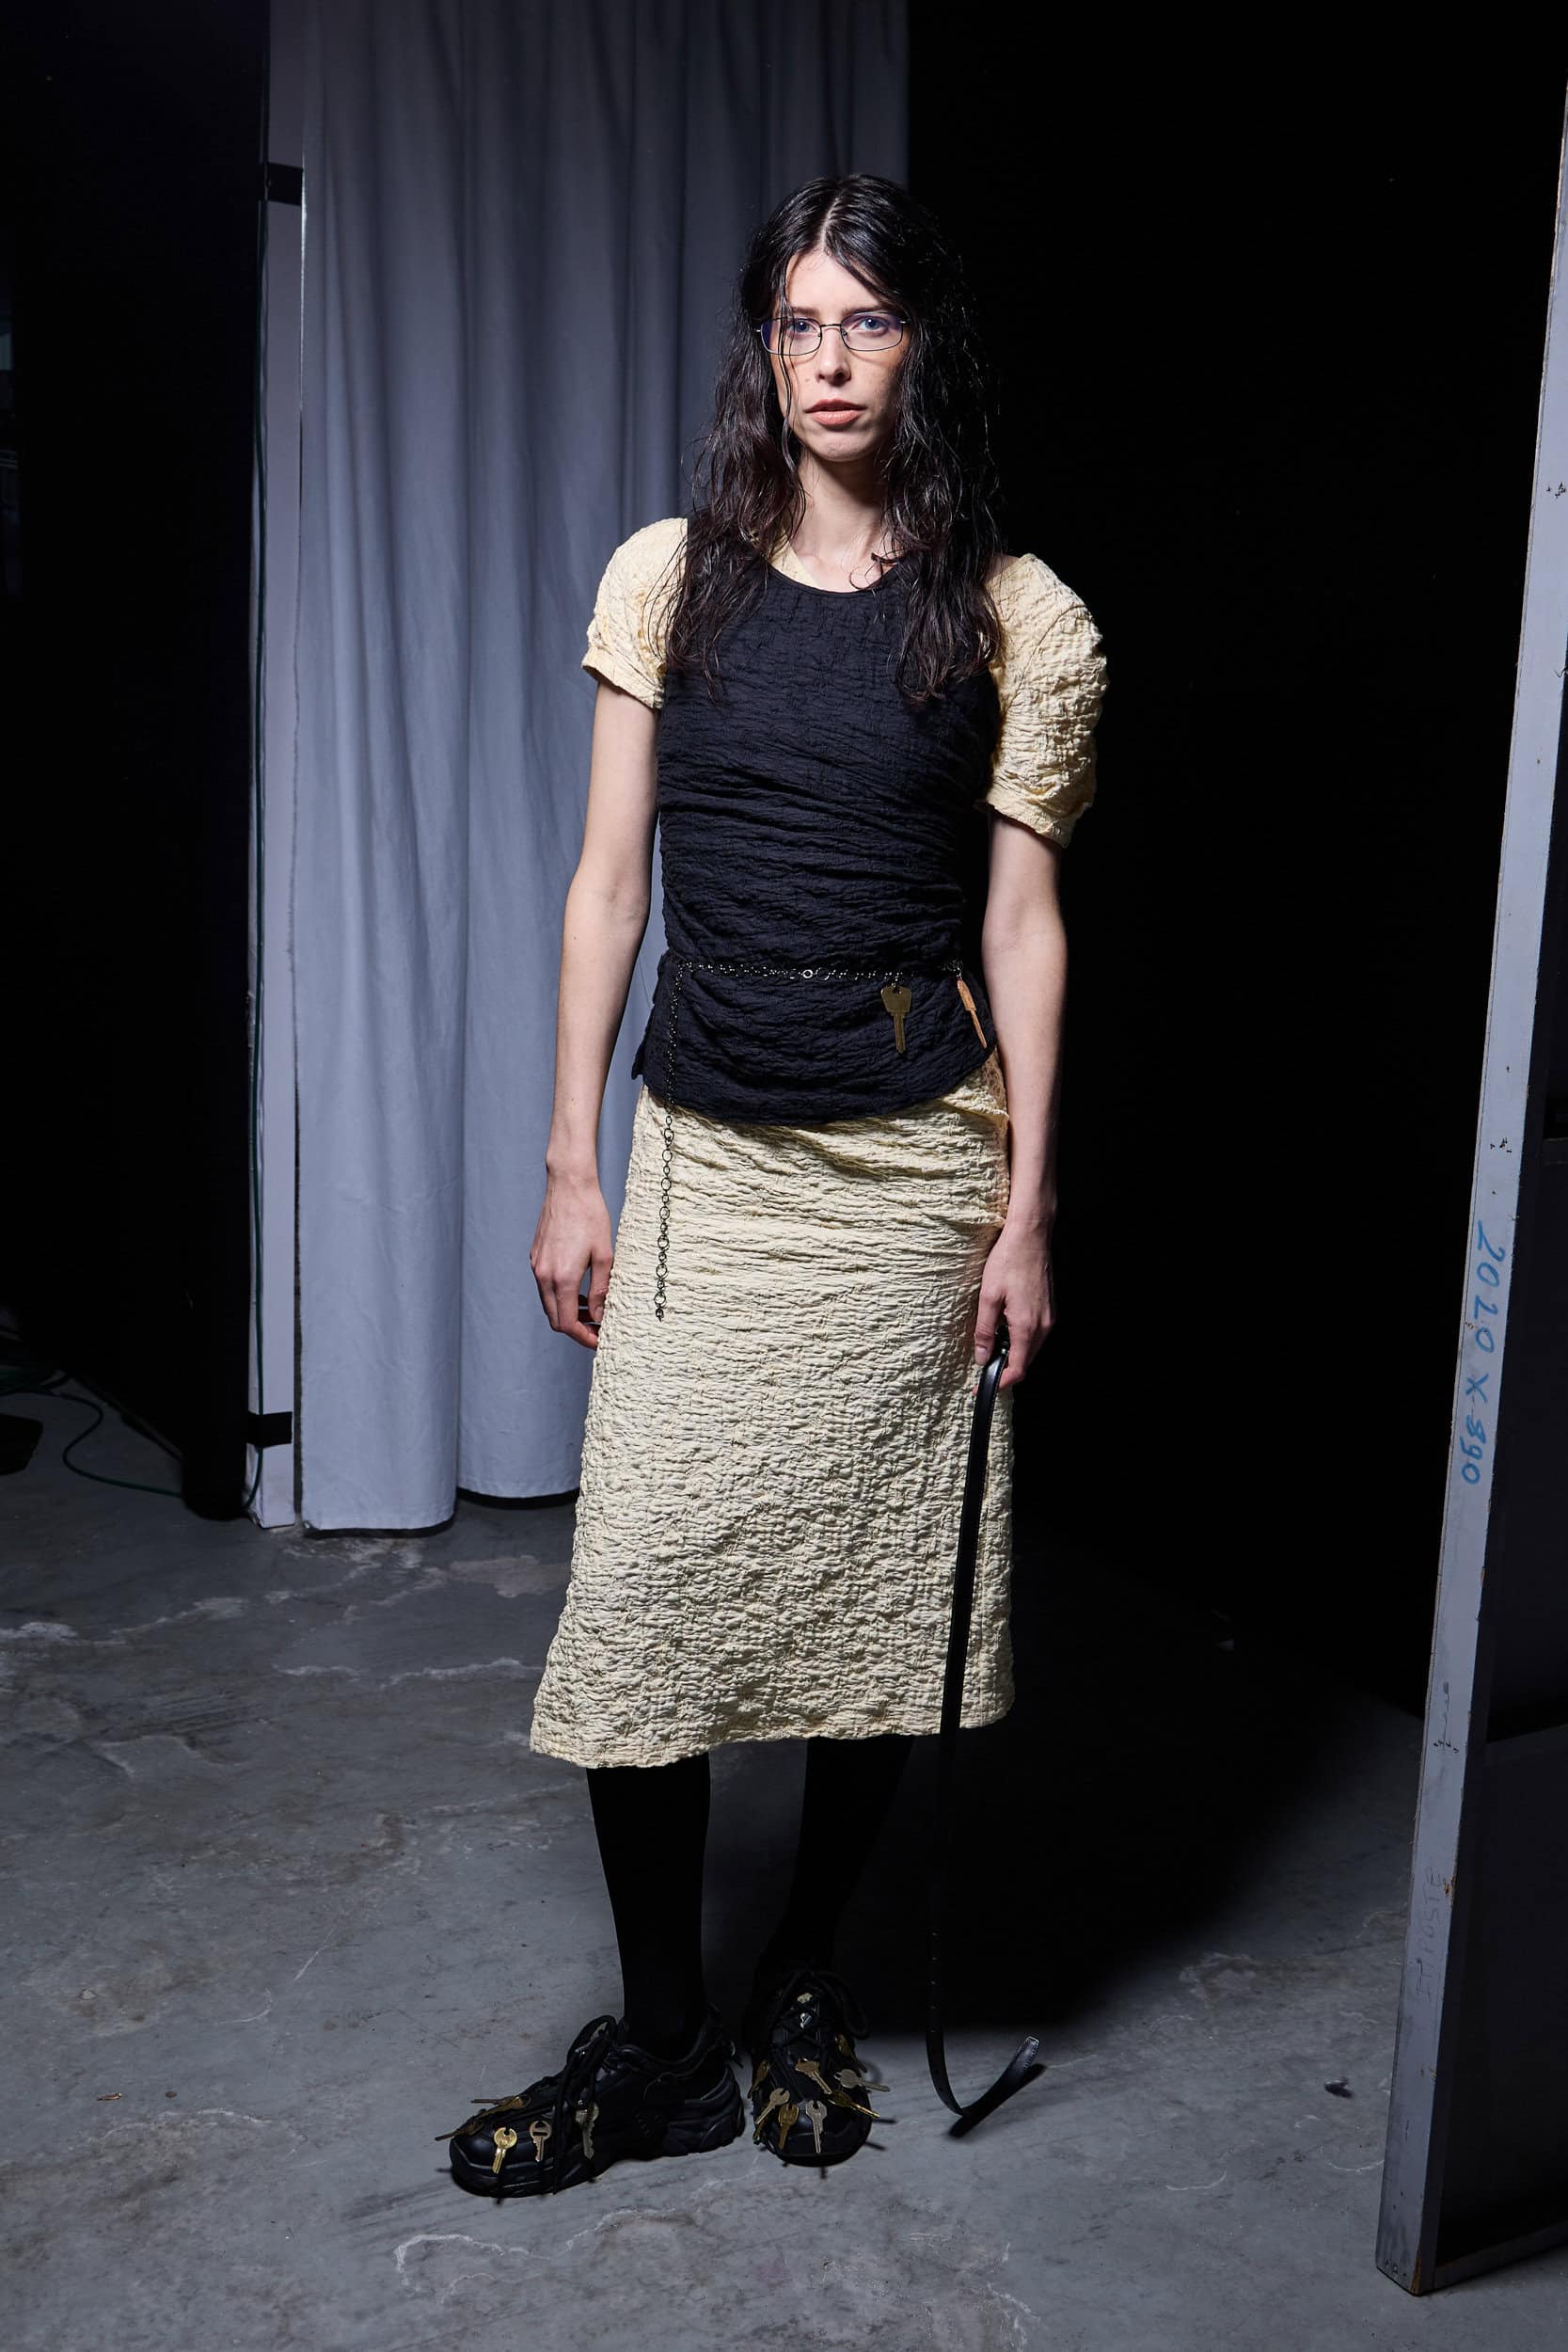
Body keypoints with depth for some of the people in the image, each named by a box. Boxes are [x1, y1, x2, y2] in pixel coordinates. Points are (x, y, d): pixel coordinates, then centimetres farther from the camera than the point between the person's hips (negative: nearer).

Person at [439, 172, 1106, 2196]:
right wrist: (569, 1166, 1)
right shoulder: (671, 575, 5)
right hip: (704, 1155, 1)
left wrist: (1027, 1207, -3)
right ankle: (661, 2046, 17)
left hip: (915, 1165, -1)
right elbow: (608, 880, 4)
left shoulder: (1015, 615, 1)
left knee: (879, 1589, 8)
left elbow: (1021, 919, 1)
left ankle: (806, 1987, 30)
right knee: (644, 1591, -1)